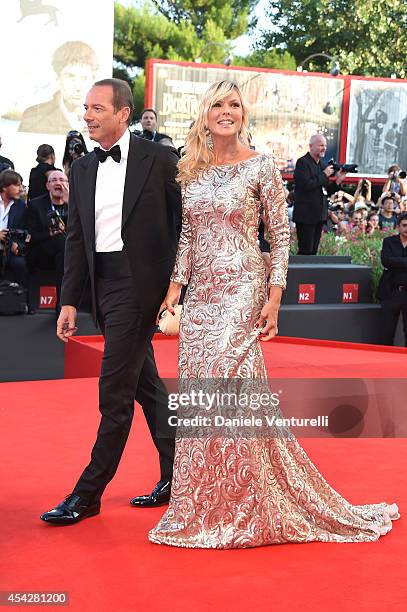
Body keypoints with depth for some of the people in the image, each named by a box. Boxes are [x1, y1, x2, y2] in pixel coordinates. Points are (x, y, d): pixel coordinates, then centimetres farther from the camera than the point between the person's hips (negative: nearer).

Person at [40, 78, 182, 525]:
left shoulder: (159, 160, -5)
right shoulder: (82, 170, 11)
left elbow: (187, 224, -2)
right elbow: (76, 238, 11)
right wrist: (69, 300, 7)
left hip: (140, 283, -6)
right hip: (103, 285, 7)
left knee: (114, 392, -5)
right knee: (145, 385, 14)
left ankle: (88, 494, 5)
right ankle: (177, 476, 26)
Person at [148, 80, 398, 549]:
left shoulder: (260, 166, -5)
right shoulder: (192, 168, 9)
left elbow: (281, 235, -5)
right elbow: (187, 235, 13)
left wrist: (275, 297, -12)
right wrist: (174, 287, 4)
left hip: (241, 292, -5)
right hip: (200, 294, 5)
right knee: (199, 390, 7)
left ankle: (243, 509, 8)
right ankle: (202, 505, 22)